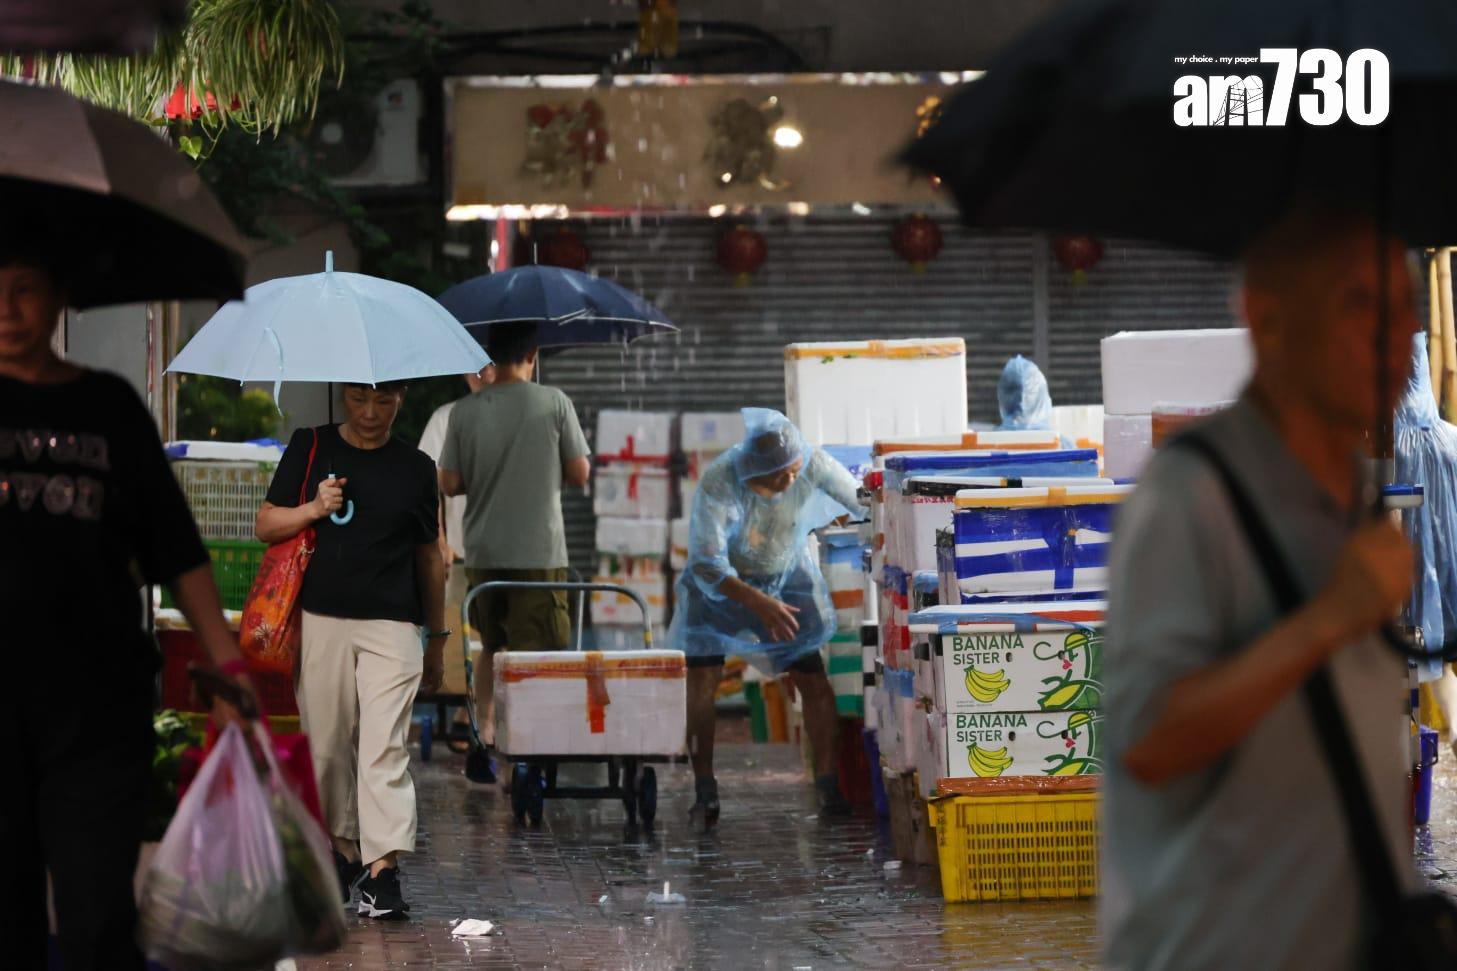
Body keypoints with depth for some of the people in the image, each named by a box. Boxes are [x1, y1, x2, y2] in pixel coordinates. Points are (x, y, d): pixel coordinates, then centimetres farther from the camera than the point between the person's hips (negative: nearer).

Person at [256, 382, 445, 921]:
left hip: (392, 625, -1)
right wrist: (314, 509, -12)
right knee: (326, 743, 5)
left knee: (384, 745, -11)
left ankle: (383, 867, -16)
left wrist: (437, 639, 19)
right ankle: (343, 846, 22)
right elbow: (266, 526, 7)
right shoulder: (310, 448, 7)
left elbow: (429, 557, 17)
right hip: (322, 619, 1)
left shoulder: (415, 468, 10)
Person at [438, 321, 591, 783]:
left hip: (483, 552, 3)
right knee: (536, 655, 1)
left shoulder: (466, 410, 0)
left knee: (492, 649, 19)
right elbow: (579, 474, -2)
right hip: (538, 552, -3)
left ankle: (484, 733, 9)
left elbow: (449, 484, 3)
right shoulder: (554, 404, -7)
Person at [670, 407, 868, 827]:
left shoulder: (814, 464, -25)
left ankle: (828, 783, 3)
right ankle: (704, 789, -1)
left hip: (787, 579, 2)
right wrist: (759, 603, -45)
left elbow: (864, 505, -10)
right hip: (720, 582, -2)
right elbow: (706, 565, -35)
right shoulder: (719, 483, -34)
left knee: (814, 677, -6)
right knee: (701, 680, -11)